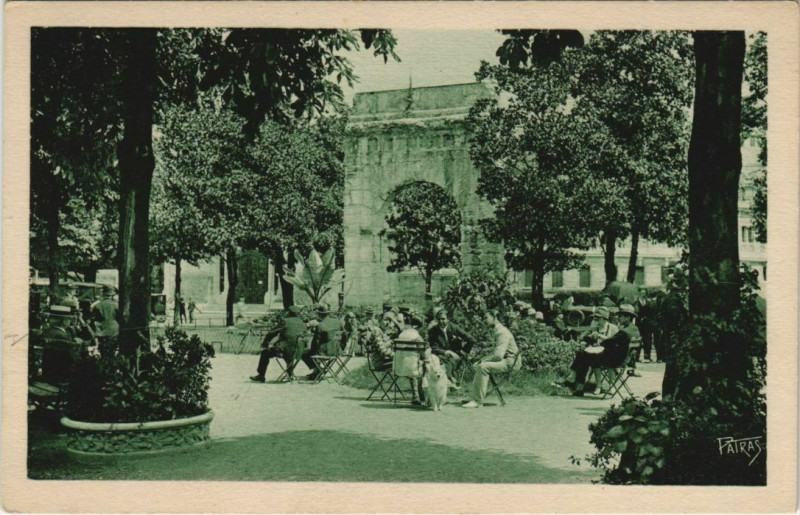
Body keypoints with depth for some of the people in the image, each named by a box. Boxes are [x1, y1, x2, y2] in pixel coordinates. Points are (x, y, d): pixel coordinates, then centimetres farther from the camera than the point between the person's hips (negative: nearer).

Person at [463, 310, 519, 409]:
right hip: (503, 360, 11)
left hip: (508, 362, -11)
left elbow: (498, 355, -24)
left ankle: (478, 401, -22)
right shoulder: (497, 331, 18)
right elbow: (495, 352, 24)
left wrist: (484, 361, -13)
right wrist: (482, 360, 10)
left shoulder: (502, 332, -16)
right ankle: (475, 398, -4)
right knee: (478, 366, 4)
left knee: (482, 367, -25)